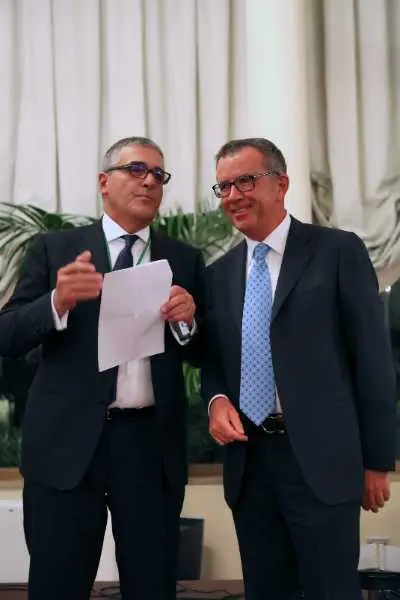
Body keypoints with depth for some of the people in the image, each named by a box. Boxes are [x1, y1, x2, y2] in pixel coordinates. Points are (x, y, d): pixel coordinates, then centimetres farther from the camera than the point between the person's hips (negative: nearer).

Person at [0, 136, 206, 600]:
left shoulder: (185, 260, 11)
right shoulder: (55, 248, 6)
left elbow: (201, 354, 10)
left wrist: (188, 320, -11)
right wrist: (58, 301, -18)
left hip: (153, 443, 2)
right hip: (68, 441, -2)